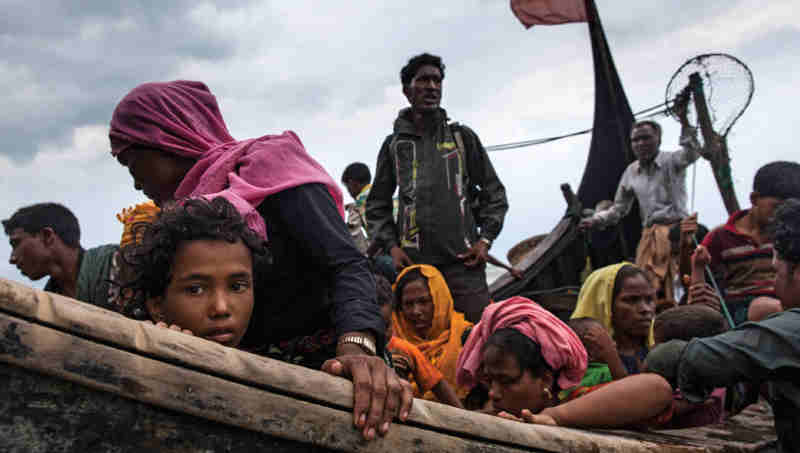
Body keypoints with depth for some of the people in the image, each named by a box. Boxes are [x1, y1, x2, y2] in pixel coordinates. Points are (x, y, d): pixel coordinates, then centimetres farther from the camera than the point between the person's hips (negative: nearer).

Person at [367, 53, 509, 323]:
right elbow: (377, 204, 17)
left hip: (463, 260, 0)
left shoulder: (462, 136, 13)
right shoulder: (394, 145, 13)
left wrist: (485, 238, 2)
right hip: (414, 262, 0)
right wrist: (391, 245, 2)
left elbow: (494, 192, 15)